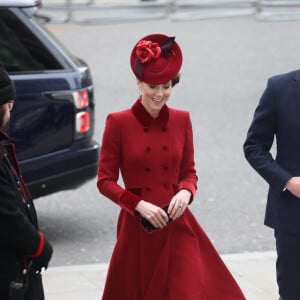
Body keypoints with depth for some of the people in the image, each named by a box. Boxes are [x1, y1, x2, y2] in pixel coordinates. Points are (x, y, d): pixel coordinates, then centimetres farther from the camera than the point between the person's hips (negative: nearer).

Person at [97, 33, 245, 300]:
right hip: (138, 228, -2)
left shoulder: (182, 120, 3)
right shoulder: (118, 122, -7)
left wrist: (186, 192, -10)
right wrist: (139, 205, -16)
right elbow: (105, 180, -4)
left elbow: (189, 171, 12)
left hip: (177, 227, 2)